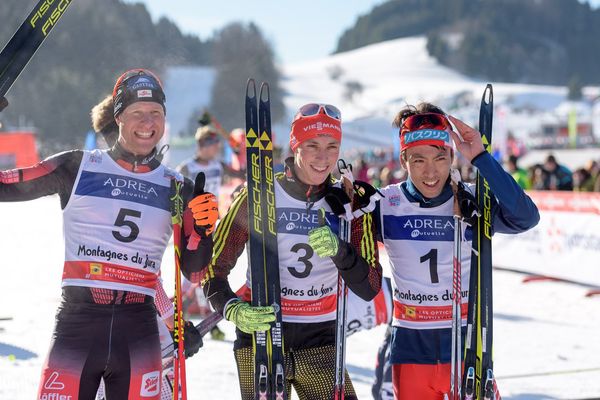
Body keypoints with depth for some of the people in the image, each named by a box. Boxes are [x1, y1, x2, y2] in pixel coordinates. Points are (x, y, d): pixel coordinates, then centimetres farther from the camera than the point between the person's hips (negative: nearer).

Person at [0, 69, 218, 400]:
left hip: (139, 331, 2)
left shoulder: (176, 189, 11)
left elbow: (193, 270, 11)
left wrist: (202, 229, -6)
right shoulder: (77, 167, 4)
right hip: (76, 323, -2)